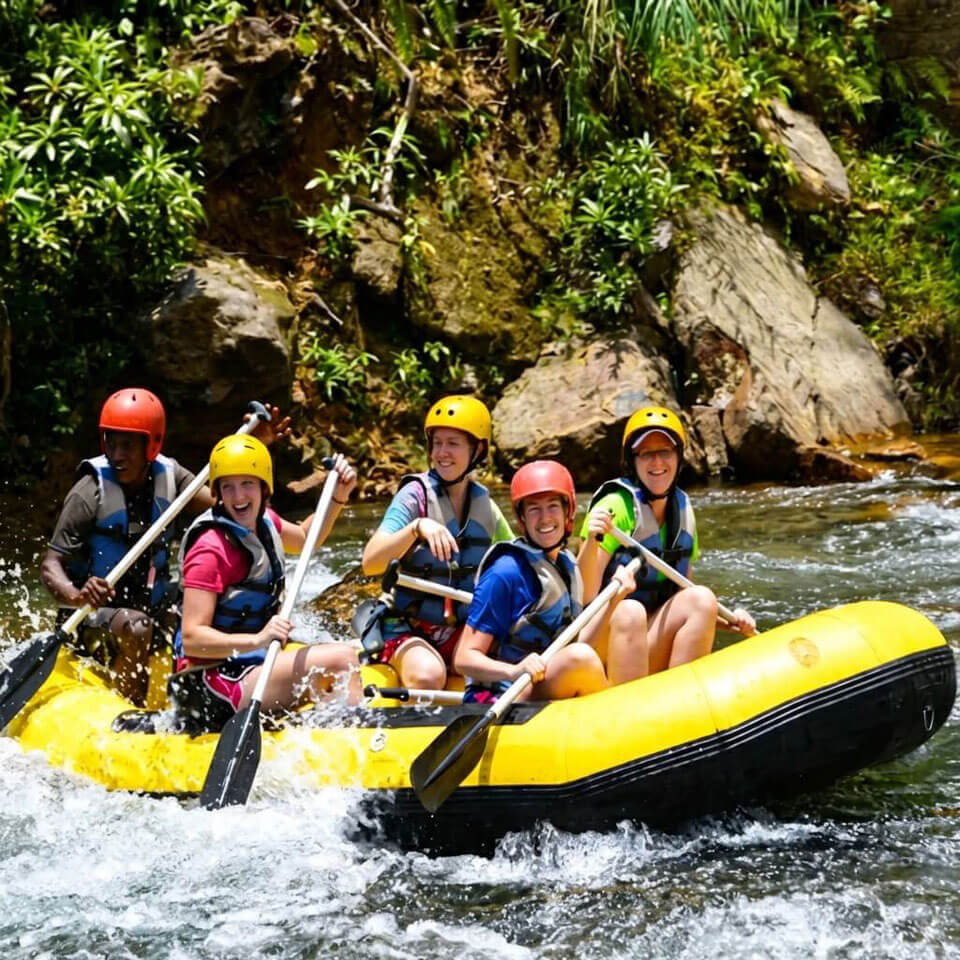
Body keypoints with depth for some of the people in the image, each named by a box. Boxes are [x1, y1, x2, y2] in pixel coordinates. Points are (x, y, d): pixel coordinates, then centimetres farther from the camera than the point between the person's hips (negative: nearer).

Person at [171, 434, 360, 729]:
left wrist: (338, 497, 15)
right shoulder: (211, 550, -21)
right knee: (341, 658, -20)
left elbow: (305, 538, 30)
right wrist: (256, 640, -40)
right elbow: (192, 638, -27)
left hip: (249, 663, 10)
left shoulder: (264, 522, 6)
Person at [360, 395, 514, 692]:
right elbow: (370, 563, -22)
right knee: (428, 676, -35)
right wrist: (417, 527, -35)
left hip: (461, 633, 5)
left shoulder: (484, 506, 6)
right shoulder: (415, 495, -9)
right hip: (405, 630, -5)